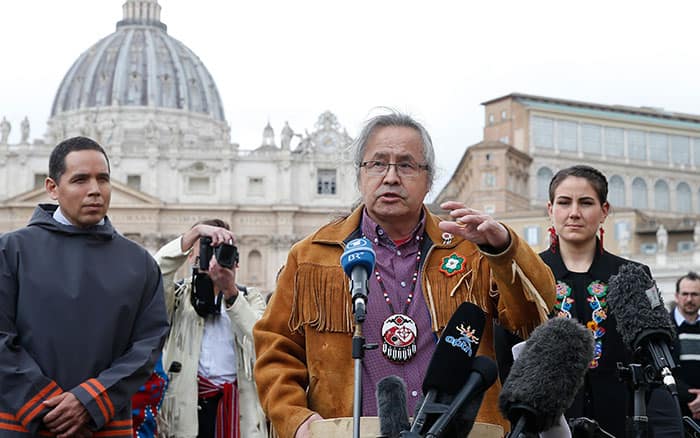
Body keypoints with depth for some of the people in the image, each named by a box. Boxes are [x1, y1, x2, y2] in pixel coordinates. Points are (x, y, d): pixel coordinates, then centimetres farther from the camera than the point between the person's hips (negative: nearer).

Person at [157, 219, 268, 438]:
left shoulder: (250, 298, 16)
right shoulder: (179, 295, 13)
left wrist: (231, 291, -15)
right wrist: (195, 231, -16)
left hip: (240, 402, 1)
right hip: (189, 400, -1)